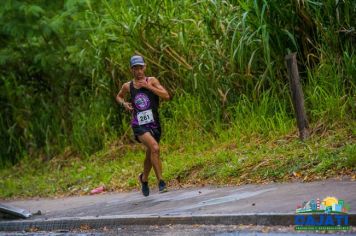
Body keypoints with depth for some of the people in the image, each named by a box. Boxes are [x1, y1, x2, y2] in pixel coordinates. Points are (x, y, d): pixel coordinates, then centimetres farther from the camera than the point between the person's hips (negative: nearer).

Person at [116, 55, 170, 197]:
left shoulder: (152, 81, 0)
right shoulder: (128, 86, 4)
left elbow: (166, 96, -12)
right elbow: (119, 96, 25)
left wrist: (148, 86, -17)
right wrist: (124, 103, 3)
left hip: (154, 123, 2)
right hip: (139, 125, -2)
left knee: (150, 155, 16)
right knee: (155, 148, -26)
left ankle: (144, 179, 44)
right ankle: (161, 182, -24)